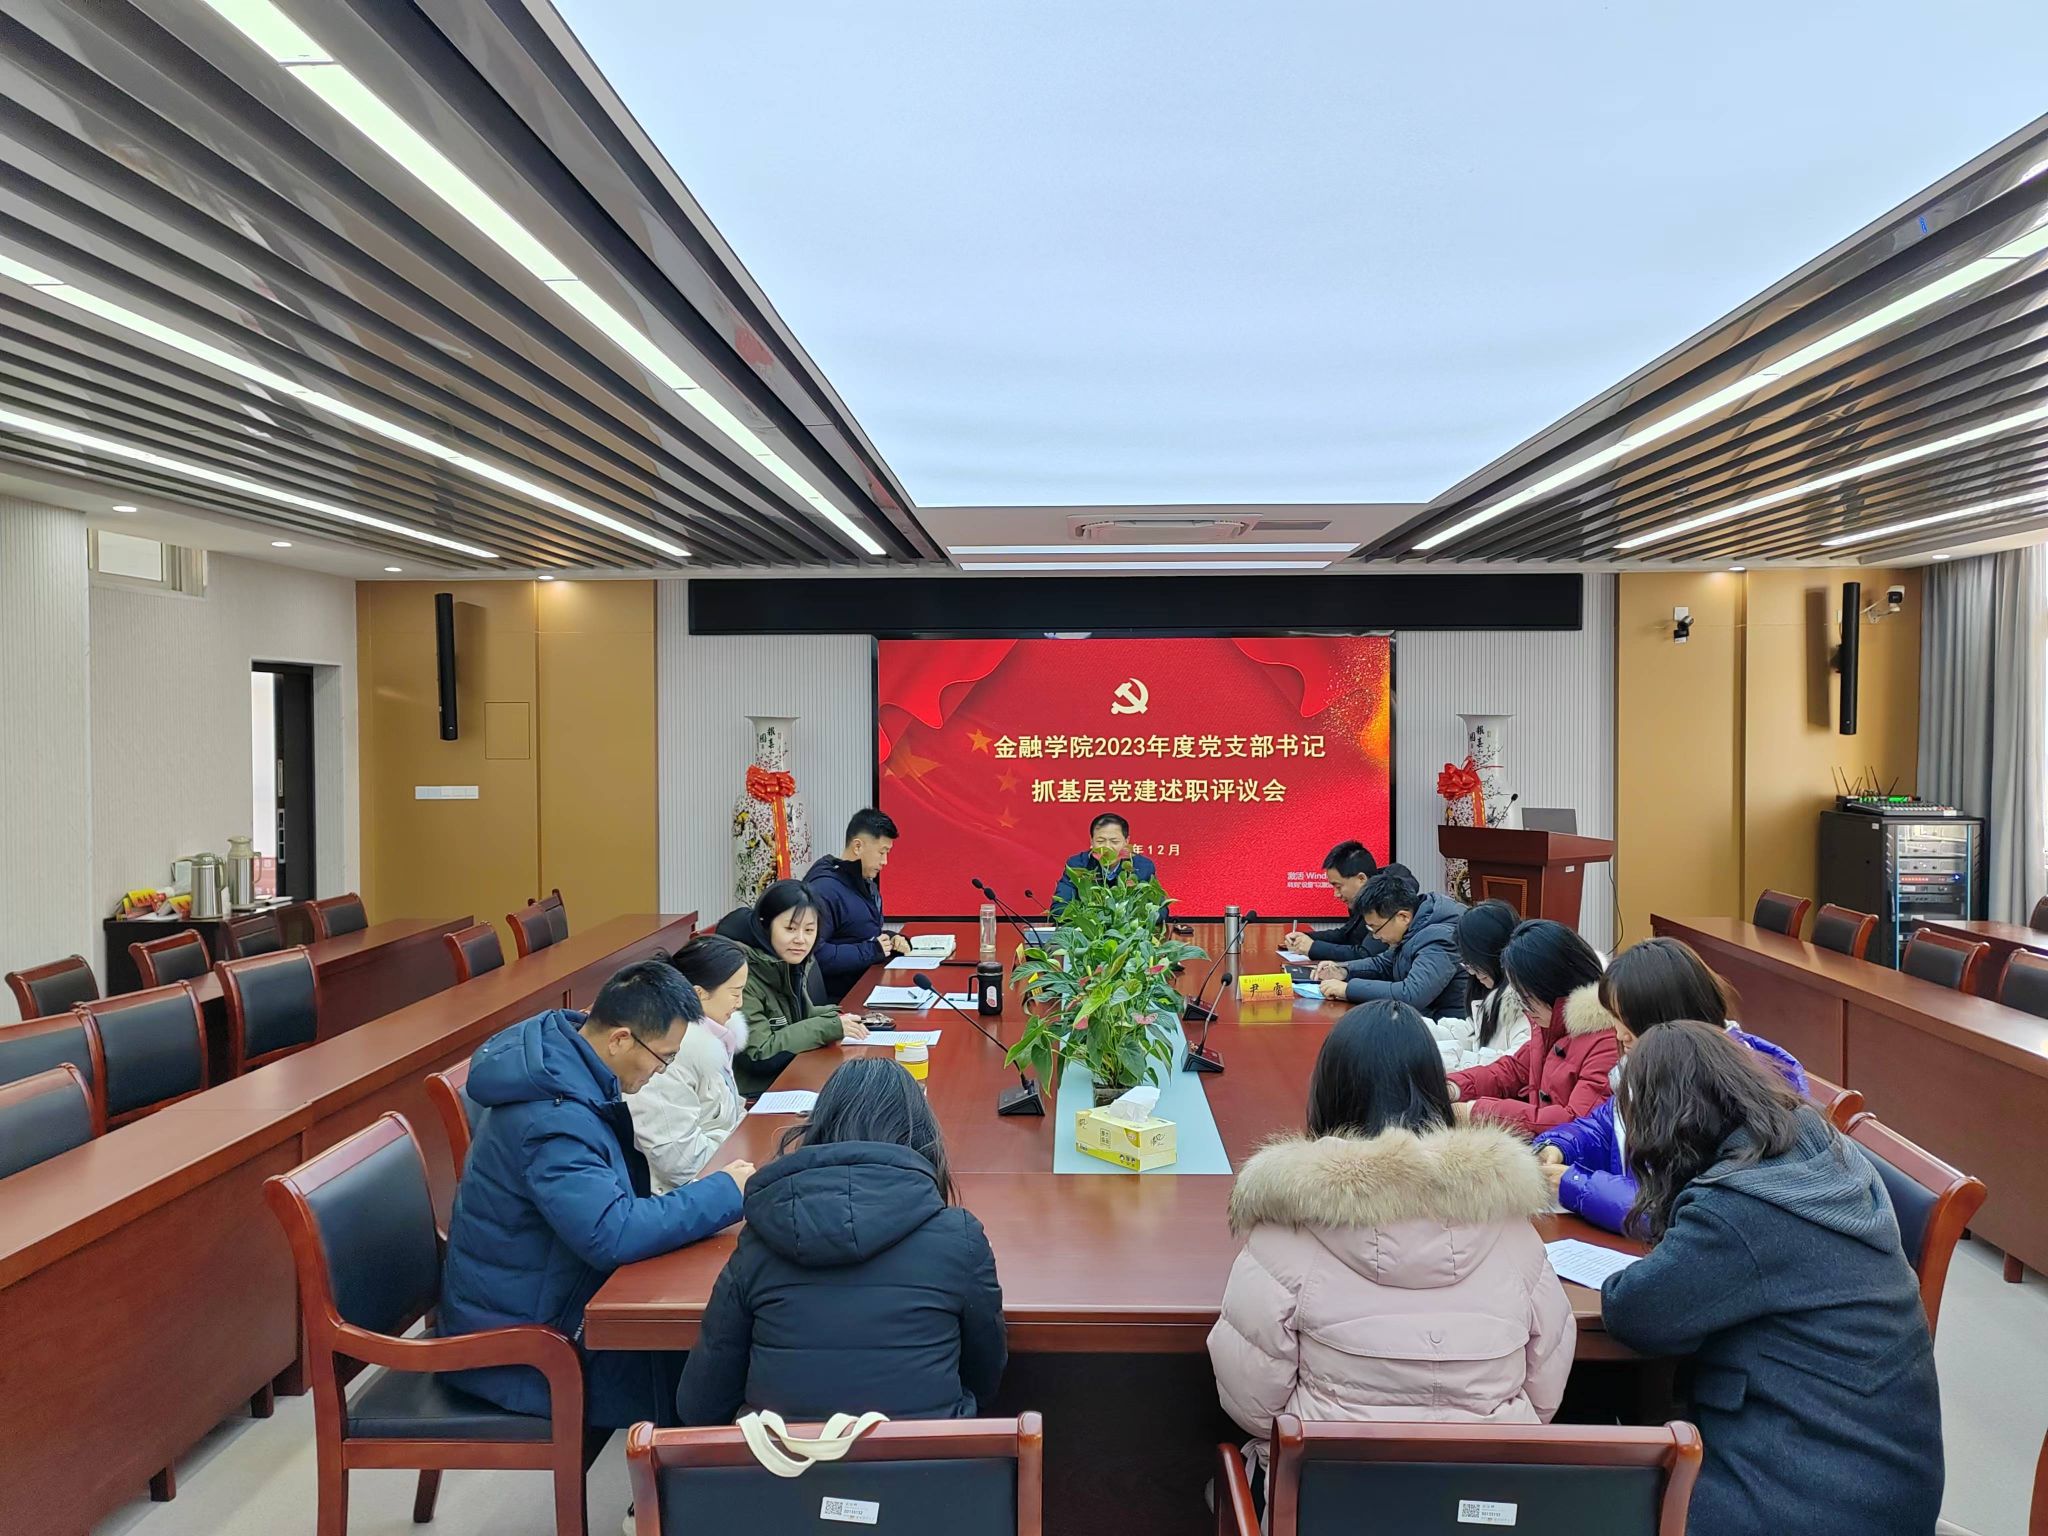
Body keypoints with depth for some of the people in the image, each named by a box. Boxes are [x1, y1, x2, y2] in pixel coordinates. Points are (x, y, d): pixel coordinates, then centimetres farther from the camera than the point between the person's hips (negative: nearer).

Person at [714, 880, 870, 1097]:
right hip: (754, 1093, -8)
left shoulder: (791, 964, 4)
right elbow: (758, 1055, -20)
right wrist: (829, 1028, -18)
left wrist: (837, 1019, -1)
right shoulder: (744, 974, -19)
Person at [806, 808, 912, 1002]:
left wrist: (893, 940, 6)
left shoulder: (866, 882, 13)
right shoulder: (824, 888, -18)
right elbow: (813, 953, -28)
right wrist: (870, 951, -20)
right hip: (839, 999, -9)